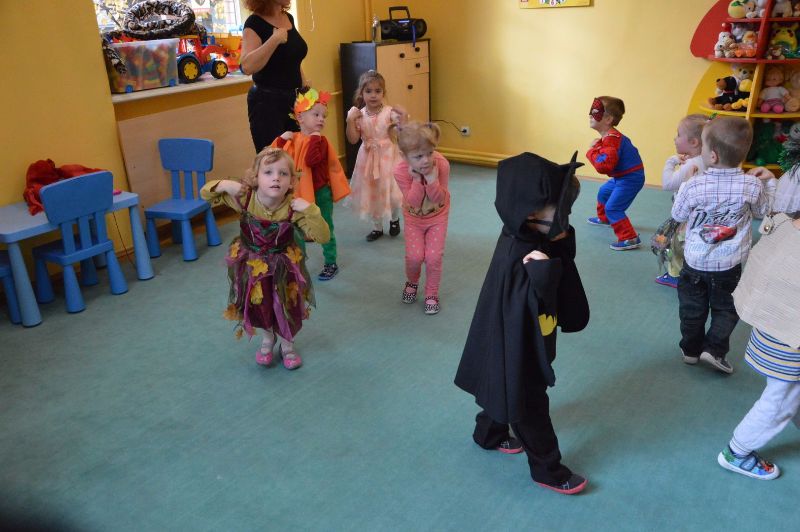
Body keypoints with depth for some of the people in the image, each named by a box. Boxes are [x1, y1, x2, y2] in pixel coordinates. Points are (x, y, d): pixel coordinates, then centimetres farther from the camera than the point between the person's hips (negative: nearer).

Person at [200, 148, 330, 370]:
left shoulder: (293, 207, -28)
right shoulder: (245, 198, -23)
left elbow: (323, 237, -30)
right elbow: (206, 193, -10)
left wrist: (310, 210, -41)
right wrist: (224, 185, -29)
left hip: (284, 265, -1)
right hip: (251, 263, 1)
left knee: (287, 307, 12)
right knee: (258, 305, 14)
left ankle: (287, 344, 42)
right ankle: (268, 337, 47)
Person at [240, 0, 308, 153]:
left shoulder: (289, 18, 9)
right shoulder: (255, 23, -12)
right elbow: (247, 66, -27)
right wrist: (275, 39, -28)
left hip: (294, 99, 7)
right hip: (267, 102, -7)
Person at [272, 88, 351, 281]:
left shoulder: (320, 140, -12)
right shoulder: (292, 139, 1)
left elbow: (312, 160, -28)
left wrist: (314, 138, -27)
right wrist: (281, 140, -11)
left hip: (320, 193, -4)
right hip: (298, 194, 4)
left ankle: (331, 264, 23)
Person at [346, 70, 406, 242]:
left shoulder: (390, 112, -10)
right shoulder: (358, 115, -3)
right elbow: (353, 140, -9)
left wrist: (402, 118, -28)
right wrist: (350, 120, -18)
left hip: (387, 157, -2)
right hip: (368, 158, 3)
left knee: (390, 192, -1)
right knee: (371, 193, 11)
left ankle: (395, 219, 31)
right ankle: (377, 226, 30)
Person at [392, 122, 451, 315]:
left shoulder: (442, 164, -30)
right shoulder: (400, 171, -29)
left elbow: (440, 199, -24)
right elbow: (413, 202, -26)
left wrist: (432, 179, -40)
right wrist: (417, 179, -39)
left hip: (437, 216, 0)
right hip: (414, 218, 0)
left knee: (434, 257, -5)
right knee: (414, 256, -5)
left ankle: (432, 293, 19)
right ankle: (412, 282, 31)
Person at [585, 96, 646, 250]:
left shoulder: (611, 139, -27)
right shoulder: (610, 136, 6)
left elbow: (603, 166, -35)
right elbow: (607, 161, 9)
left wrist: (592, 150, -21)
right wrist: (598, 146, -5)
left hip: (631, 178, -11)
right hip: (621, 176, 11)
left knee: (612, 208, -16)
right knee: (604, 192, 30)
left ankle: (630, 238, -16)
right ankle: (604, 218, 54)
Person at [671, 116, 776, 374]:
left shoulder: (693, 186, -19)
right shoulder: (752, 185, -14)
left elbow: (678, 215, -1)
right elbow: (762, 210, 7)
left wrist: (682, 188, 11)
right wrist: (769, 182, 17)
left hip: (695, 261, 0)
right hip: (729, 265, 0)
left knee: (692, 307, 17)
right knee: (725, 308, 18)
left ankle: (691, 349, 28)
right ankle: (714, 348, 9)